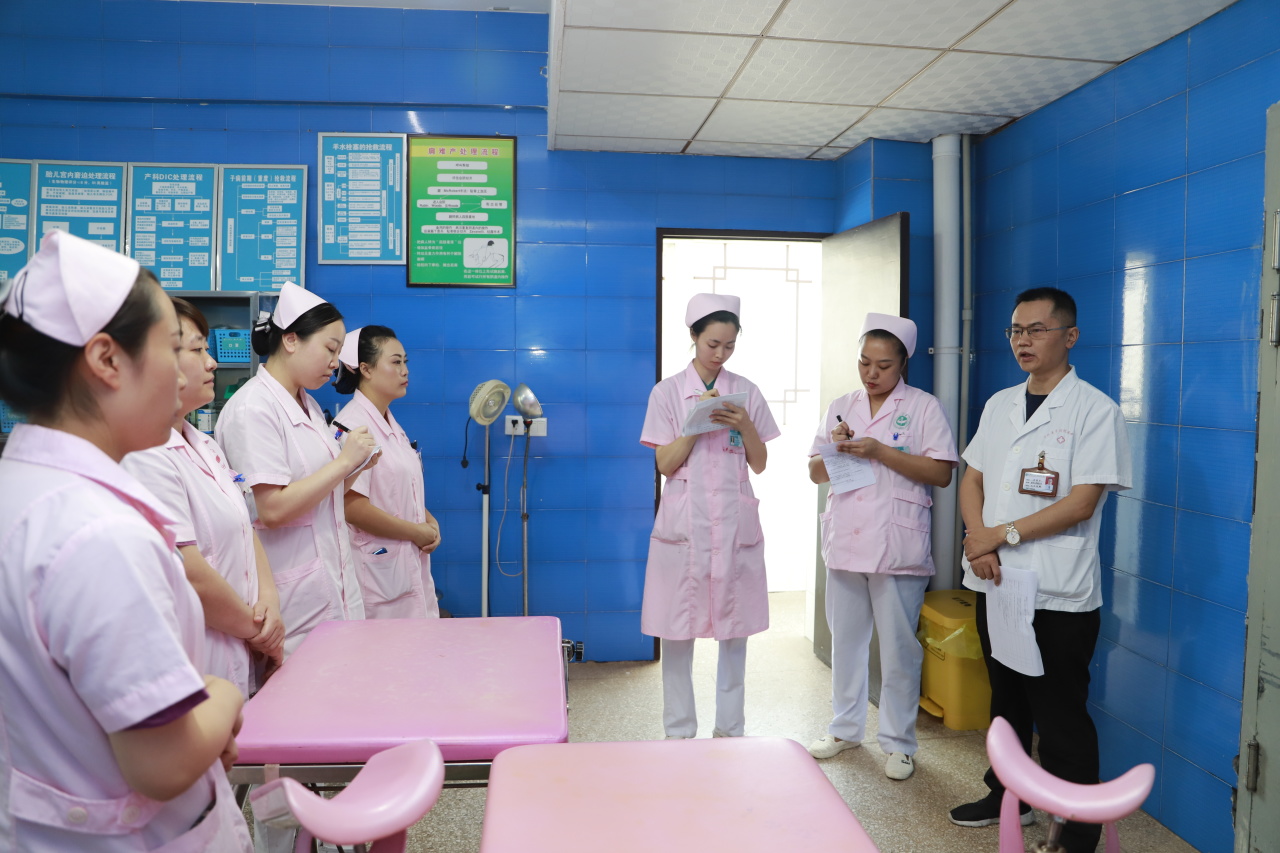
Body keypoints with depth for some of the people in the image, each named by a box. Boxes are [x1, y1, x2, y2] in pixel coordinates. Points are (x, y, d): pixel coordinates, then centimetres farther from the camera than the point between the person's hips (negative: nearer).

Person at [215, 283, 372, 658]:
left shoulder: (308, 405, 13)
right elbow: (272, 509, -22)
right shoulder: (253, 408, -14)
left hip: (334, 583, 8)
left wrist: (354, 469, 1)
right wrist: (343, 461, -17)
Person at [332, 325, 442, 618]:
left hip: (410, 566, 9)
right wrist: (418, 532, -13)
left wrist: (431, 523, 2)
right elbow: (353, 508, -23)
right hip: (377, 569, -9)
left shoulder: (391, 425, 13)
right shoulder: (352, 425, -16)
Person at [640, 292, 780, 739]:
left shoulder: (746, 392, 6)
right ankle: (679, 733, 16)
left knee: (736, 627, 7)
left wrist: (745, 426, -10)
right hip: (684, 523, -2)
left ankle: (729, 729, 22)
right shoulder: (667, 392, 0)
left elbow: (760, 464, 7)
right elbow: (665, 464, -3)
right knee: (677, 630, 2)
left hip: (736, 523, 2)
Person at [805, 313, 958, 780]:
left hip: (897, 546, -4)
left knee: (899, 647, 3)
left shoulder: (923, 407, -2)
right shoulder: (840, 407, 12)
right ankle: (845, 727, 30)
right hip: (845, 541, 5)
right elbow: (815, 473, 13)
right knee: (845, 639, 14)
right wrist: (835, 450, -8)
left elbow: (941, 473, -11)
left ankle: (898, 741, 19)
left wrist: (880, 452, -18)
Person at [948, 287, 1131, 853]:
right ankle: (1008, 796, 38)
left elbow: (1082, 502, -16)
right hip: (995, 582, 6)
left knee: (1061, 719, 2)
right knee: (1007, 700, 20)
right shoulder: (999, 405, 10)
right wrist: (977, 542, -6)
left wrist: (1002, 534, -15)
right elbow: (972, 479, 11)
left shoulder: (1094, 409, -9)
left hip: (1059, 594, -6)